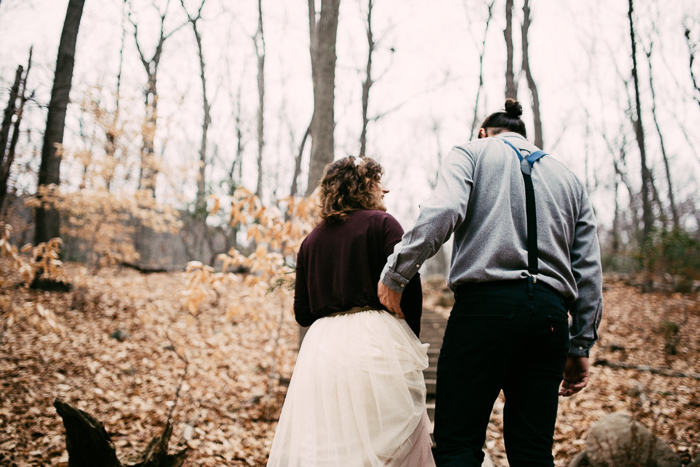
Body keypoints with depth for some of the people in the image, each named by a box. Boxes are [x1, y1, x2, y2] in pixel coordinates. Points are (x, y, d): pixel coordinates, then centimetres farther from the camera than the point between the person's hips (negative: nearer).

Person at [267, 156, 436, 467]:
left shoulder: (311, 240, 15)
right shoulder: (380, 223, 1)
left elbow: (302, 312, 14)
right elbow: (408, 284, -9)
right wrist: (412, 340, 5)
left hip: (322, 345, 5)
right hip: (376, 341, -5)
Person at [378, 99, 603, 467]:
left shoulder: (471, 153, 13)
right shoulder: (568, 178, 26)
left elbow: (443, 210, -10)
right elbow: (589, 268, 18)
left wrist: (394, 274, -6)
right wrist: (580, 346, 19)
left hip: (487, 302, -4)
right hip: (551, 311, 5)